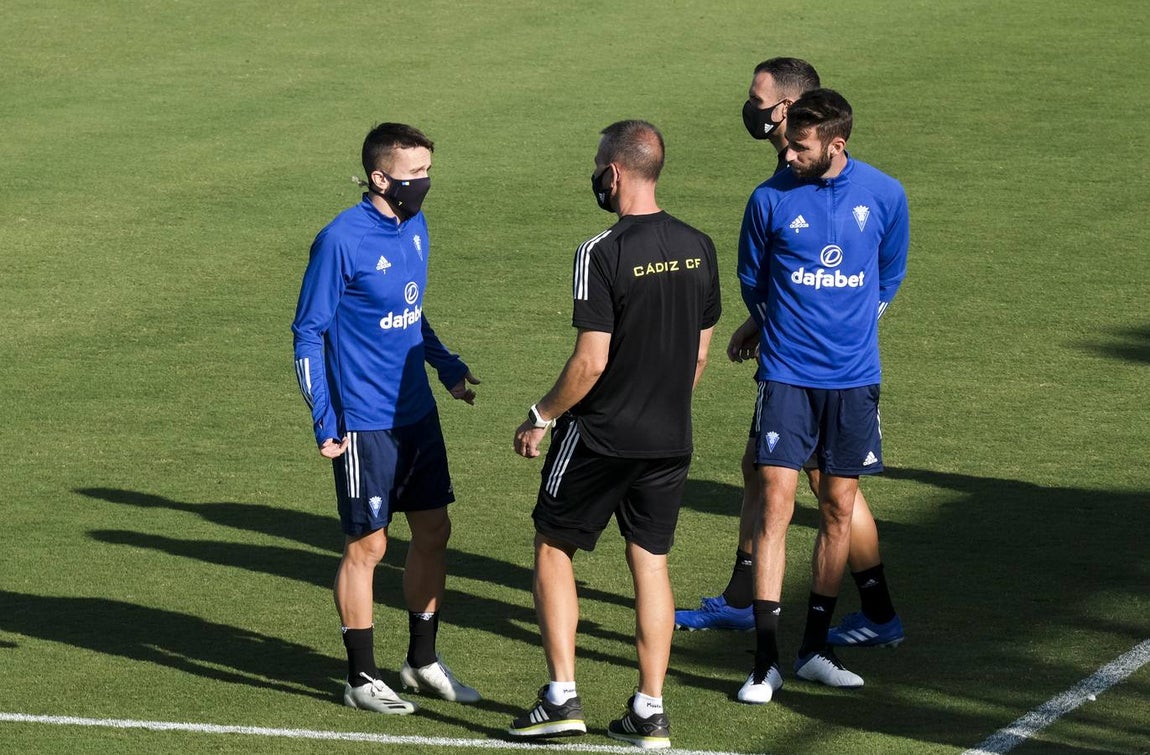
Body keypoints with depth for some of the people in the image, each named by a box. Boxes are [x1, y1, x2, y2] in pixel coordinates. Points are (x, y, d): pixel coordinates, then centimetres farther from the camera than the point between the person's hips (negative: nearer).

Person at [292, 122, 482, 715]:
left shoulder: (415, 228, 6)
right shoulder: (341, 241, -16)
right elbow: (308, 333, -12)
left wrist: (448, 366, 12)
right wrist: (324, 421, -16)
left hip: (418, 414, 8)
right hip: (365, 425, -8)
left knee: (433, 532, 13)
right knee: (366, 546, 1)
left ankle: (422, 661, 27)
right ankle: (362, 678, 12)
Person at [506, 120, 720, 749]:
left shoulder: (603, 254, -18)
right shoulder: (697, 248, 2)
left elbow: (591, 361, -19)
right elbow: (700, 351, 10)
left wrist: (540, 416, -6)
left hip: (600, 436, -6)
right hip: (671, 439, 6)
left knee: (554, 548, 11)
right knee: (651, 562, 12)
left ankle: (562, 696, 7)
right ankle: (649, 712, 13)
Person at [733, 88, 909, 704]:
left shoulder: (884, 195, -1)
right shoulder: (771, 199, -6)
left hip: (854, 377, 2)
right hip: (786, 375, -2)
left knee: (839, 510, 6)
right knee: (776, 504, -9)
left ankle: (815, 650, 18)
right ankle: (765, 661, -7)